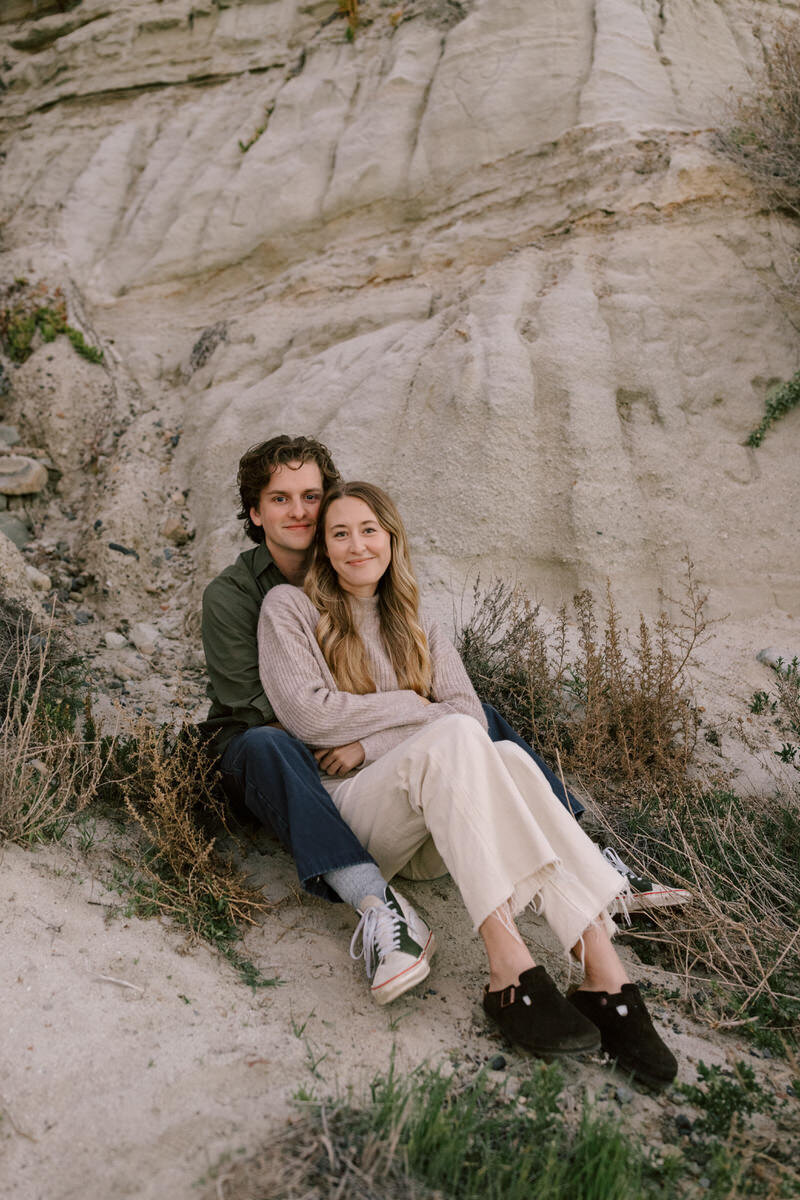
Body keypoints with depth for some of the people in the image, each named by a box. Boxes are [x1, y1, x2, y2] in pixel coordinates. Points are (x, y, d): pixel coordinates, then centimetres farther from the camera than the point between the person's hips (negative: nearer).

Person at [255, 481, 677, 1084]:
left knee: (507, 757, -30)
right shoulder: (289, 608, 8)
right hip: (346, 813, -4)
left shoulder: (415, 625, 21)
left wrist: (372, 743, -9)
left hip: (430, 832, 4)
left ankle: (603, 973, -40)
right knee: (454, 737, -33)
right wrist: (415, 708, -3)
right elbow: (308, 713, -6)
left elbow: (471, 712, 5)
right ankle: (510, 969, -42)